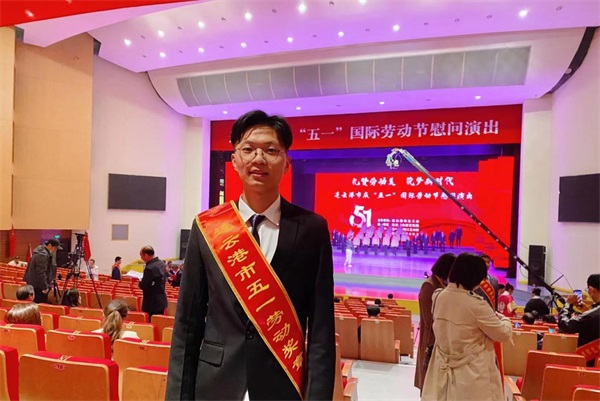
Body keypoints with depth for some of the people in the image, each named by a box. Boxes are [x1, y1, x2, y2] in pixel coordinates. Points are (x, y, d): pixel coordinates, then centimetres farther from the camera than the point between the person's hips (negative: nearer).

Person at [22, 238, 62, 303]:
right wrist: (45, 287, -20)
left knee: (37, 303, 14)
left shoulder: (41, 250, 10)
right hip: (38, 284, -11)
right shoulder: (43, 255, -22)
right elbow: (41, 272, -25)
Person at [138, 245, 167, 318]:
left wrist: (140, 281, 1)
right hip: (161, 301, 9)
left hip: (152, 303, -9)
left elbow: (143, 286, -20)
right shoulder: (162, 263, 4)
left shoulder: (150, 268, -23)